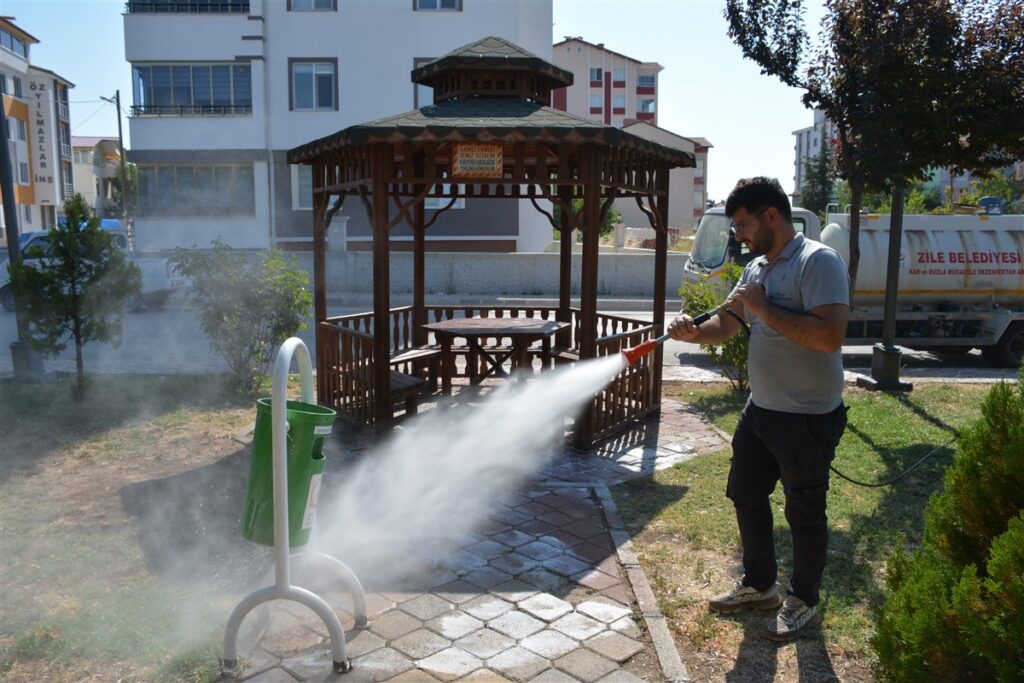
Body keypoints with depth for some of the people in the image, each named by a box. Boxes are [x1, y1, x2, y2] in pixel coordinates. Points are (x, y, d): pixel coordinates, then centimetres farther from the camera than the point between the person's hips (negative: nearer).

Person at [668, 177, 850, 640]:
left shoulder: (818, 262, -18)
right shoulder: (757, 268, 9)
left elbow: (830, 335, -31)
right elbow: (725, 325, 11)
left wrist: (764, 308, -24)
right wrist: (693, 332, -11)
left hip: (809, 417, -9)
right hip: (761, 409, 9)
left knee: (804, 512, 8)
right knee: (745, 494, 18)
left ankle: (803, 602, 29)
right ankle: (759, 585, 38)